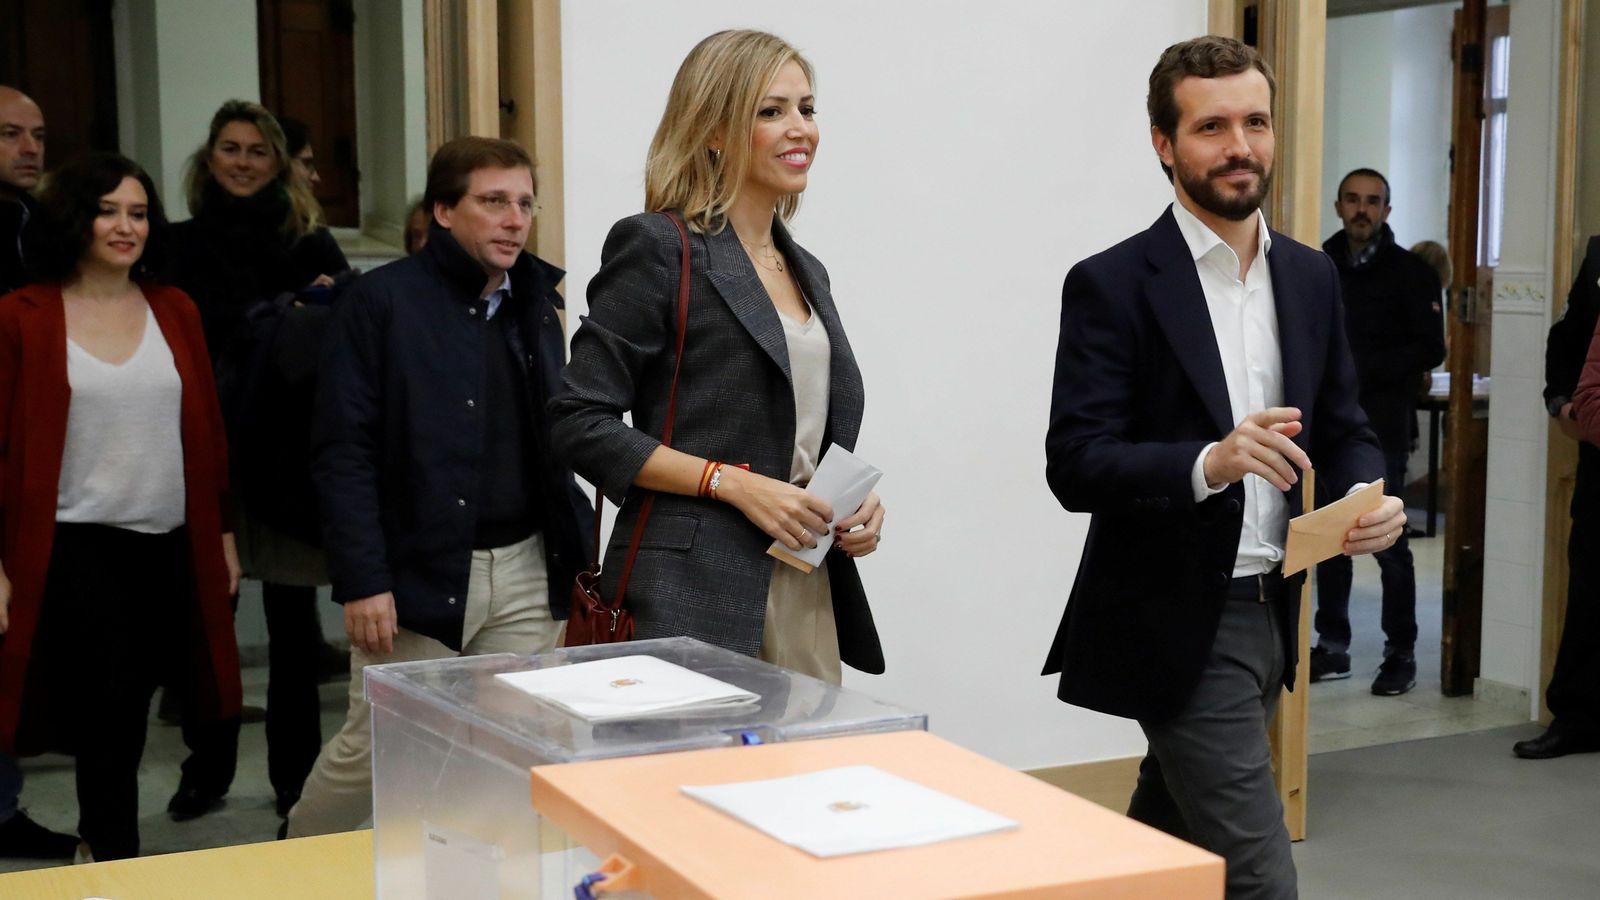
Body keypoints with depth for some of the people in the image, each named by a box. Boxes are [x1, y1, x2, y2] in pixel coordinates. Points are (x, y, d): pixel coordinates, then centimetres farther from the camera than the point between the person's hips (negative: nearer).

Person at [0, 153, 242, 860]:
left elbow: (207, 428, 12)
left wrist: (223, 531, 10)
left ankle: (98, 845, 29)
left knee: (123, 718, 11)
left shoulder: (174, 311, 9)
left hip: (171, 546, 4)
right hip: (76, 545, -4)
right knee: (110, 722, -5)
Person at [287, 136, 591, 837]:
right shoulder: (383, 300, -5)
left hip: (526, 572, 5)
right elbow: (344, 452, -9)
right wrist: (362, 581, -15)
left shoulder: (536, 305, 11)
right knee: (371, 751, 4)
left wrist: (577, 556, 10)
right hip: (418, 572, -5)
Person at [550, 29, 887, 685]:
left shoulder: (807, 272, 17)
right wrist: (733, 483, -16)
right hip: (694, 598, -7)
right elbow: (581, 424, -11)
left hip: (811, 592, 7)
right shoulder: (659, 248, -5)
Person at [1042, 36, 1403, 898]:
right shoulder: (1112, 285, -11)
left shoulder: (1310, 276, 9)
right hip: (1178, 623, -7)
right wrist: (1207, 463, -32)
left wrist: (1371, 496, -8)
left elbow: (1343, 428, 14)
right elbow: (1075, 464, -16)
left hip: (1271, 611, 7)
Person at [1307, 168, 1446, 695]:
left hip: (1382, 422, -3)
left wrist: (1364, 368, -15)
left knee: (1387, 538, -4)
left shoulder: (1410, 272, 0)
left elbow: (1430, 350, -4)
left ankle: (1401, 653, 6)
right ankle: (1332, 646, 16)